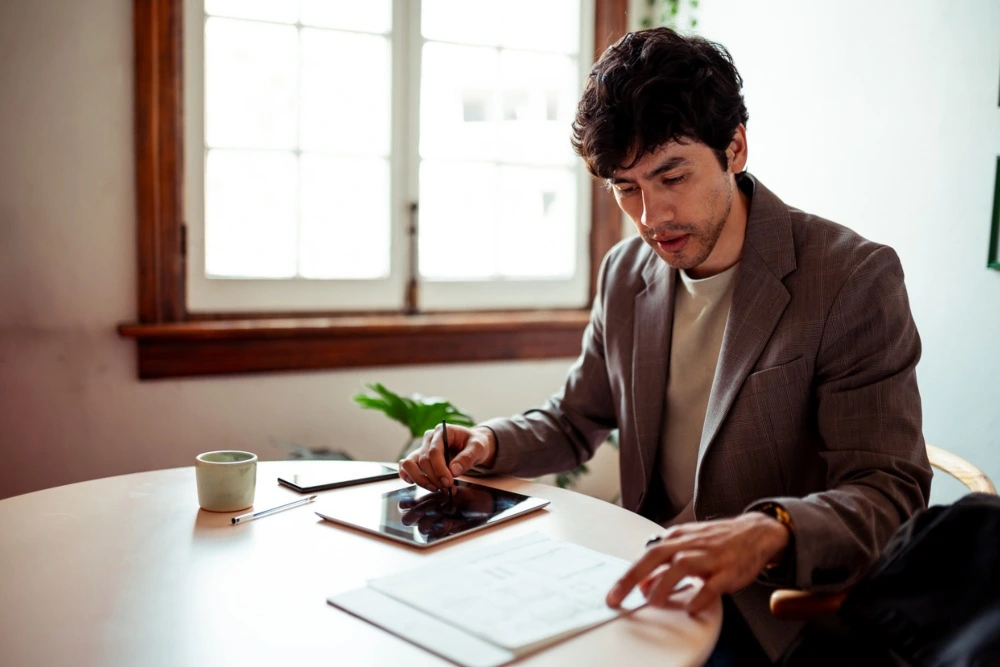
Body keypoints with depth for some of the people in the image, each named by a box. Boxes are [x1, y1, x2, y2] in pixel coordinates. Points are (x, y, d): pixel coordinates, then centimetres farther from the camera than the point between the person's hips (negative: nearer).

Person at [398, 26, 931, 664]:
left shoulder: (856, 277, -14)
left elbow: (889, 494, -18)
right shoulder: (624, 274, 4)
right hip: (654, 582, 5)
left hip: (776, 615, -5)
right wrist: (486, 442, -7)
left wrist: (770, 533, -40)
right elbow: (574, 423, 14)